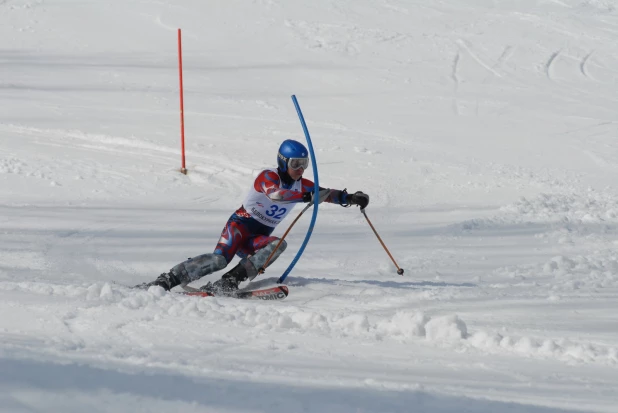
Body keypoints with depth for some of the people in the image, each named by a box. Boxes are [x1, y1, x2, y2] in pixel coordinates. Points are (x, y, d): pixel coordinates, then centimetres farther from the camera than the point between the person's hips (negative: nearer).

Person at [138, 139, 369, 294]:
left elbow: (326, 194, 4)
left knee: (278, 244, -28)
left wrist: (352, 198, -16)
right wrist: (305, 197, -46)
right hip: (241, 225, -6)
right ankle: (166, 281, -28)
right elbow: (275, 193, -35)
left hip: (258, 238, 6)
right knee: (220, 259, -30)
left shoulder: (301, 185, 6)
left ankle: (228, 283, -35)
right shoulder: (268, 177, -14)